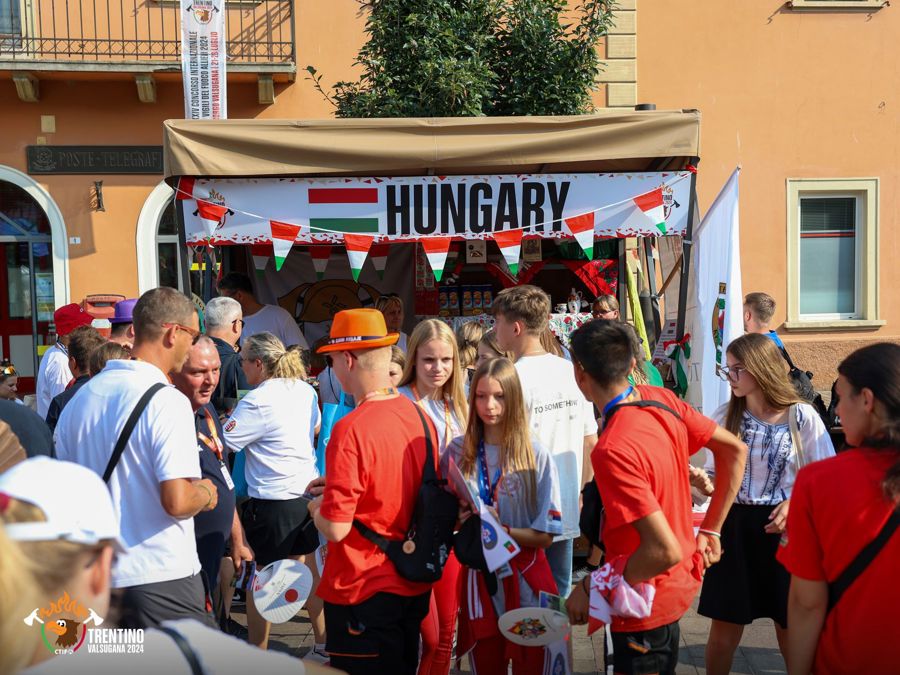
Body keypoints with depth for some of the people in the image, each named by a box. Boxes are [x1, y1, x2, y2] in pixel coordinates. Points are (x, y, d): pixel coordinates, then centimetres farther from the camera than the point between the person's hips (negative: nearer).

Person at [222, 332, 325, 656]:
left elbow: (222, 443, -16)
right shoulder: (305, 389, 5)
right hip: (307, 490, 8)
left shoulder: (257, 402, -18)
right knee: (307, 567, 20)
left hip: (272, 499, -7)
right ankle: (323, 643, 31)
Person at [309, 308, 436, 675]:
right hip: (414, 587, 7)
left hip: (363, 589, -6)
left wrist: (317, 507, -1)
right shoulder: (422, 418, -3)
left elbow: (335, 529, -22)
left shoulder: (350, 429, -24)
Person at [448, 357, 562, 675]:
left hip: (526, 578, -2)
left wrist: (500, 529, -23)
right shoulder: (458, 452, -2)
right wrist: (462, 516, -15)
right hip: (478, 576, 2)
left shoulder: (536, 456, -10)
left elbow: (544, 535, -10)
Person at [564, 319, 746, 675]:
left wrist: (589, 588, -21)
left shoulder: (612, 450, -34)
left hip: (645, 604, -7)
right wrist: (710, 530, 6)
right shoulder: (661, 398, -10)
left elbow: (664, 550, -33)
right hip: (681, 581, 7)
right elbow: (735, 450, 1)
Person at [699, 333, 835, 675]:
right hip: (735, 525, 2)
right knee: (725, 624, 9)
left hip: (784, 527, -2)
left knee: (790, 626, 12)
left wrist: (796, 503, -19)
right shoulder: (725, 416, 0)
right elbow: (716, 473, 7)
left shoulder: (802, 416, -8)